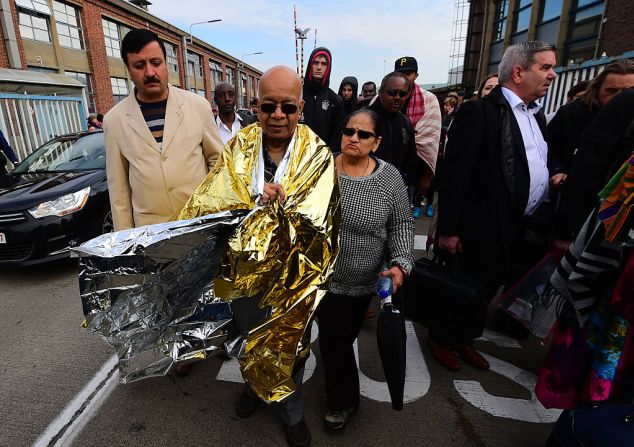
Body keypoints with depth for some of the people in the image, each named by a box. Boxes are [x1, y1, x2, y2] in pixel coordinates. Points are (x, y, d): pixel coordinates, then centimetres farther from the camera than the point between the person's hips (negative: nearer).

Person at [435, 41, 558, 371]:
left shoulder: (536, 115, 12)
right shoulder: (479, 112, -14)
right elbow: (454, 174, -18)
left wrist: (553, 175, 4)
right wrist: (448, 229, -19)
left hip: (518, 228, 8)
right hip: (484, 226, -8)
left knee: (489, 287, 18)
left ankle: (464, 339, 37)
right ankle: (442, 338, 30)